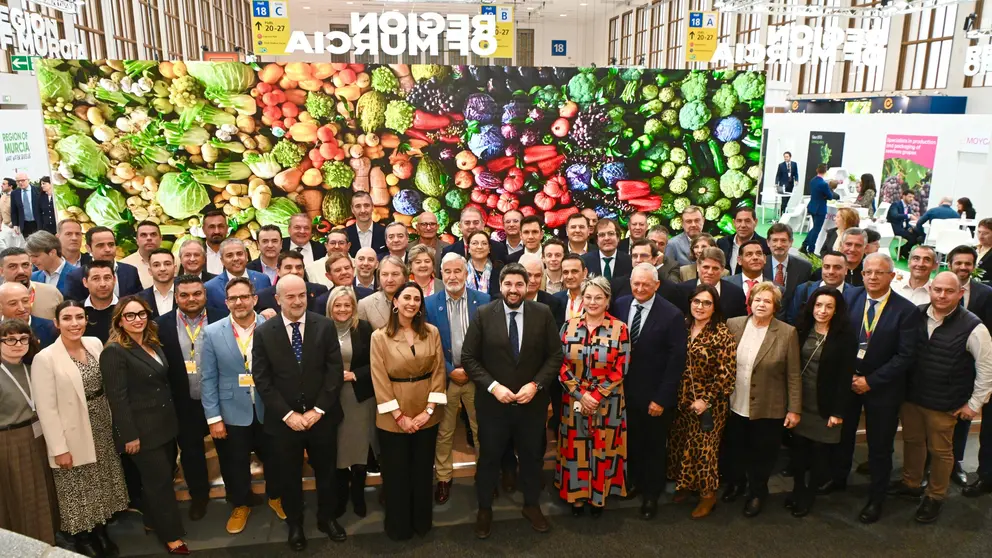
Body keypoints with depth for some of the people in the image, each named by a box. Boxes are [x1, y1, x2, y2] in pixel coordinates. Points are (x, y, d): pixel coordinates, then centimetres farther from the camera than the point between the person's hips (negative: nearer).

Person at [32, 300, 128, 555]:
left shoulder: (95, 344, -1)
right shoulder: (45, 358, -17)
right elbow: (46, 409, -16)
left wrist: (114, 421, 6)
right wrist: (59, 448, -15)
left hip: (102, 428, 5)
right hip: (73, 436, -5)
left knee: (103, 484, 18)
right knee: (79, 490, 11)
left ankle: (101, 531, 36)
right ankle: (82, 540, 31)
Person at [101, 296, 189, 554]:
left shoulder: (154, 344, 9)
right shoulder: (114, 351, -15)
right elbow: (117, 398, -18)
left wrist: (172, 418, 12)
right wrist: (130, 436, -19)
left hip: (165, 424, 7)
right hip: (142, 430, -7)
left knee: (161, 478, 16)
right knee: (159, 481, 1)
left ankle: (154, 520, 34)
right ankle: (171, 535, 14)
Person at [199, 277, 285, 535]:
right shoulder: (212, 333, -5)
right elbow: (208, 378, -4)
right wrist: (213, 417, -6)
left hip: (268, 410, 0)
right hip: (232, 413, 0)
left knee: (273, 458, 17)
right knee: (235, 464, 15)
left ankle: (275, 497, 44)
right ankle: (240, 506, 40)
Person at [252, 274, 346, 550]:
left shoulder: (325, 326, -5)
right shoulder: (263, 332, -6)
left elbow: (335, 370, -6)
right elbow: (262, 380, -7)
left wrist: (318, 409, -12)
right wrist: (287, 414, -13)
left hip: (321, 416, 1)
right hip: (284, 420, 0)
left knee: (326, 472, 16)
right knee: (290, 476, 16)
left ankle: (327, 518, 39)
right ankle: (295, 524, 37)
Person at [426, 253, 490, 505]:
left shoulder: (483, 301, -3)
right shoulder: (430, 303, -4)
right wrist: (450, 371, -10)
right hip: (444, 377, 0)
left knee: (482, 429, 10)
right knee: (443, 432, 10)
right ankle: (443, 478, 24)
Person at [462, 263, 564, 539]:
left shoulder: (543, 313, -6)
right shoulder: (483, 314, -9)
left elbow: (555, 355, -3)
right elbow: (469, 357, -8)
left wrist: (536, 384, -14)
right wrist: (493, 386, -18)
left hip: (532, 401, 2)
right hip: (492, 401, -1)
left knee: (532, 456, 19)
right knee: (489, 457, 15)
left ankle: (531, 505, 41)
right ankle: (484, 509, 35)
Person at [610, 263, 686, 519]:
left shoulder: (672, 315, -15)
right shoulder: (619, 305, -3)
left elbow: (677, 360, -13)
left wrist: (662, 399, -14)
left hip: (654, 396, -3)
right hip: (625, 391, 3)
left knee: (653, 447, 15)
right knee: (629, 443, 16)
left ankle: (651, 494, 35)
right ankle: (632, 482, 40)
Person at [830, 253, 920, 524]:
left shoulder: (906, 311, -13)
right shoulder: (849, 297, -5)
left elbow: (905, 356, -14)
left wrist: (870, 380, -16)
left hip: (883, 387, -3)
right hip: (846, 380, 3)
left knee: (880, 445, 10)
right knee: (842, 434, 18)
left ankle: (876, 498, 28)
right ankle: (838, 478, 41)